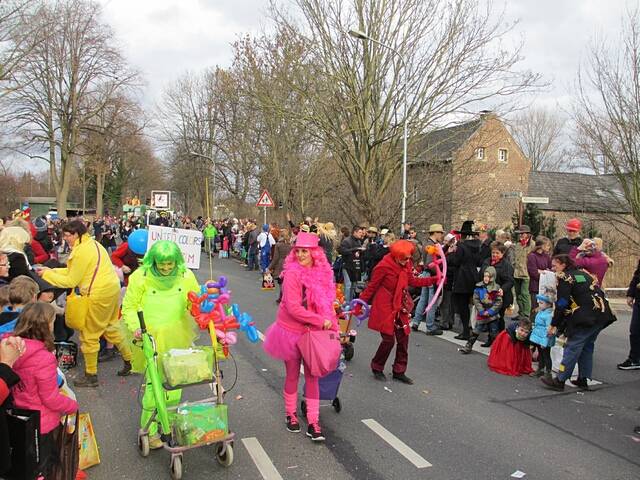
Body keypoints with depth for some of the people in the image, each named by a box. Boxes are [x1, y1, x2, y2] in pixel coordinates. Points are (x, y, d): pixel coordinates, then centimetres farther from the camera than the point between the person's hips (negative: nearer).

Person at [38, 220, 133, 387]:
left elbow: (71, 281, -12)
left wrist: (47, 275, -3)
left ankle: (91, 376, 16)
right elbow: (74, 271, 18)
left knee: (89, 335, 5)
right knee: (109, 328, 22)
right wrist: (52, 271, 15)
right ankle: (129, 360, 29)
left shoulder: (82, 251, -17)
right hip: (112, 289, 10)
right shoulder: (92, 244, 12)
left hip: (99, 295, -9)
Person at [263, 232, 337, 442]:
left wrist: (331, 322, -3)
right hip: (292, 330, -4)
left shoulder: (322, 273, -2)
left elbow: (326, 301, 9)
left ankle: (313, 421, 17)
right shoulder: (292, 273, -18)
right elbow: (293, 308, -24)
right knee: (292, 375, 12)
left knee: (312, 375, 8)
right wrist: (320, 321, -21)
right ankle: (291, 414, 33)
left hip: (314, 332, 4)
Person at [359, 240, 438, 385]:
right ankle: (377, 368, 19)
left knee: (403, 338, 8)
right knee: (389, 339, -5)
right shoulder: (384, 266, -20)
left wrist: (434, 280, 7)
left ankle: (399, 371, 23)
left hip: (401, 307, 7)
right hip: (385, 307, -7)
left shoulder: (406, 265, -1)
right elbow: (372, 286, -11)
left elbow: (412, 281, 12)